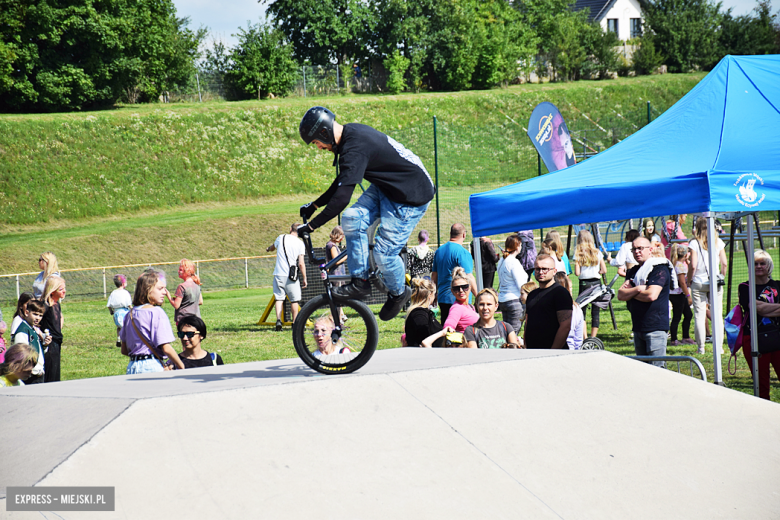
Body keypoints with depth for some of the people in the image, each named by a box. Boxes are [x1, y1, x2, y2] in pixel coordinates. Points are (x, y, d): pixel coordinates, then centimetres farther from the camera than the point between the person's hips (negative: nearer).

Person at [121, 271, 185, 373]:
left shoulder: (130, 314, 13)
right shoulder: (157, 312, -9)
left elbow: (124, 350, 16)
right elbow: (166, 348, -13)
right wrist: (181, 367, -2)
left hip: (131, 367, 7)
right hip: (152, 367, -7)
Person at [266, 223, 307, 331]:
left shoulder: (281, 238, 4)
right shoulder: (300, 243, -2)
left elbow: (272, 247, 27)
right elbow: (301, 264, -6)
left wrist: (268, 248, 51)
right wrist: (304, 278, 3)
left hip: (278, 274, 2)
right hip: (292, 276, -2)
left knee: (279, 298, 5)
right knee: (294, 300, 8)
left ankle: (278, 319, -12)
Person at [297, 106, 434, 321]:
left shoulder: (355, 150, -29)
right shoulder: (351, 132, 2)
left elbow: (342, 198, -31)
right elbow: (342, 182, 15)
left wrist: (312, 225, -24)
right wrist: (314, 205, 15)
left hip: (412, 195, -10)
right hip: (386, 186, 10)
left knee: (383, 253, -8)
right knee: (352, 220, -7)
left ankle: (398, 293, 21)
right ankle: (360, 282, 2)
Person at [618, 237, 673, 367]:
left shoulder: (659, 269, -8)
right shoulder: (633, 271, 16)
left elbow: (651, 295, -20)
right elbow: (620, 295, 5)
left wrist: (630, 293, -4)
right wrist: (637, 290, -12)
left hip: (655, 327, -8)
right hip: (638, 327, 8)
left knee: (657, 368, -11)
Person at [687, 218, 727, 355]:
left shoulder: (694, 243, -7)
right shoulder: (718, 242, 2)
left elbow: (693, 266, -11)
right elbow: (724, 264, 2)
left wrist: (688, 280, 3)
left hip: (698, 283, -2)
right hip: (715, 282, 2)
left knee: (699, 316, 1)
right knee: (717, 315, 6)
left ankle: (701, 347, 2)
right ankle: (718, 347, 5)